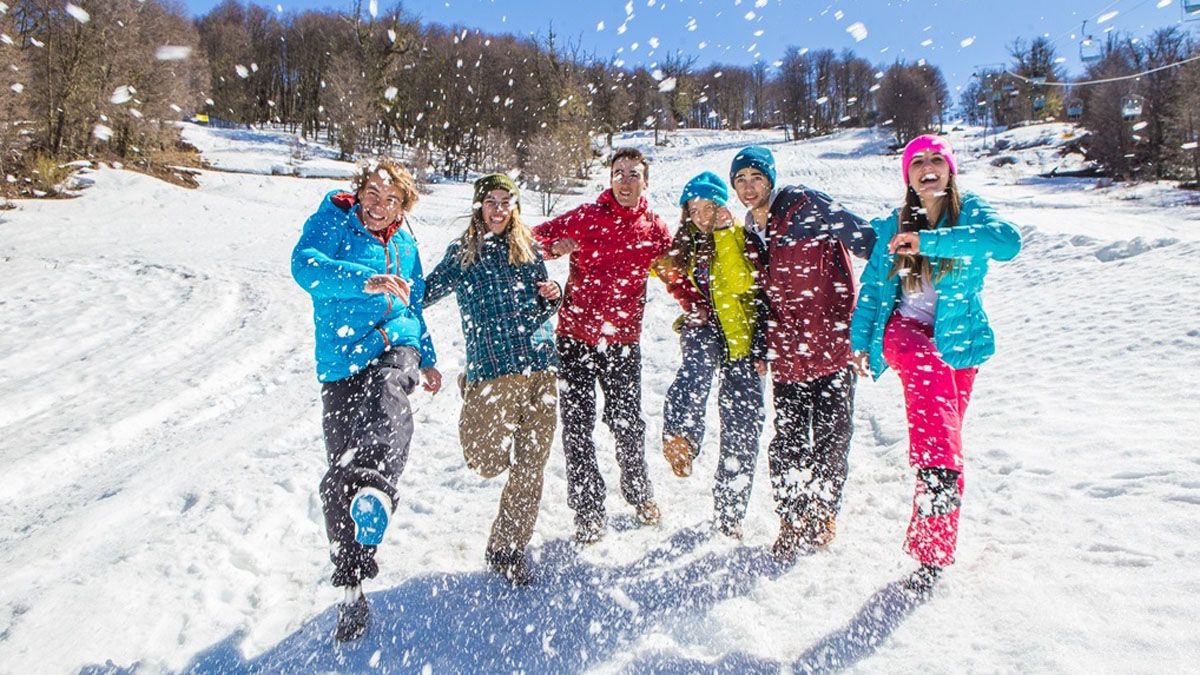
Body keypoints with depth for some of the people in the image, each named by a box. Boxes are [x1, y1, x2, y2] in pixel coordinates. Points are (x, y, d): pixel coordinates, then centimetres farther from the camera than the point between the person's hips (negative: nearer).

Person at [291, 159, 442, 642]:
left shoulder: (405, 246, 17)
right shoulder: (331, 223, 3)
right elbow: (305, 265, -19)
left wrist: (427, 359, 33)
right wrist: (367, 280, -34)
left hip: (394, 347, 2)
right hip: (341, 362, -1)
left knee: (387, 396, -37)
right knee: (339, 475, -1)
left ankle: (376, 490, -63)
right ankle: (351, 587, 13)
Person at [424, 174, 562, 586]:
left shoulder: (528, 249, 15)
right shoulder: (462, 254, 6)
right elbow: (423, 294, 4)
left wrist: (552, 296, 1)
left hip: (540, 366, 3)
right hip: (493, 366, -3)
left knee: (531, 465, 4)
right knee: (489, 462, -6)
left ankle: (509, 548, 21)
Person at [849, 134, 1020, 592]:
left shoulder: (971, 213, -2)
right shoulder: (893, 226, 7)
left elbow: (1008, 241, -24)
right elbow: (872, 287, 12)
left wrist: (928, 241, -31)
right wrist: (860, 340, 4)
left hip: (957, 340, -1)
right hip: (904, 329, 1)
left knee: (948, 438, -3)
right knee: (929, 368, -35)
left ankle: (932, 553, 5)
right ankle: (937, 470, -49)